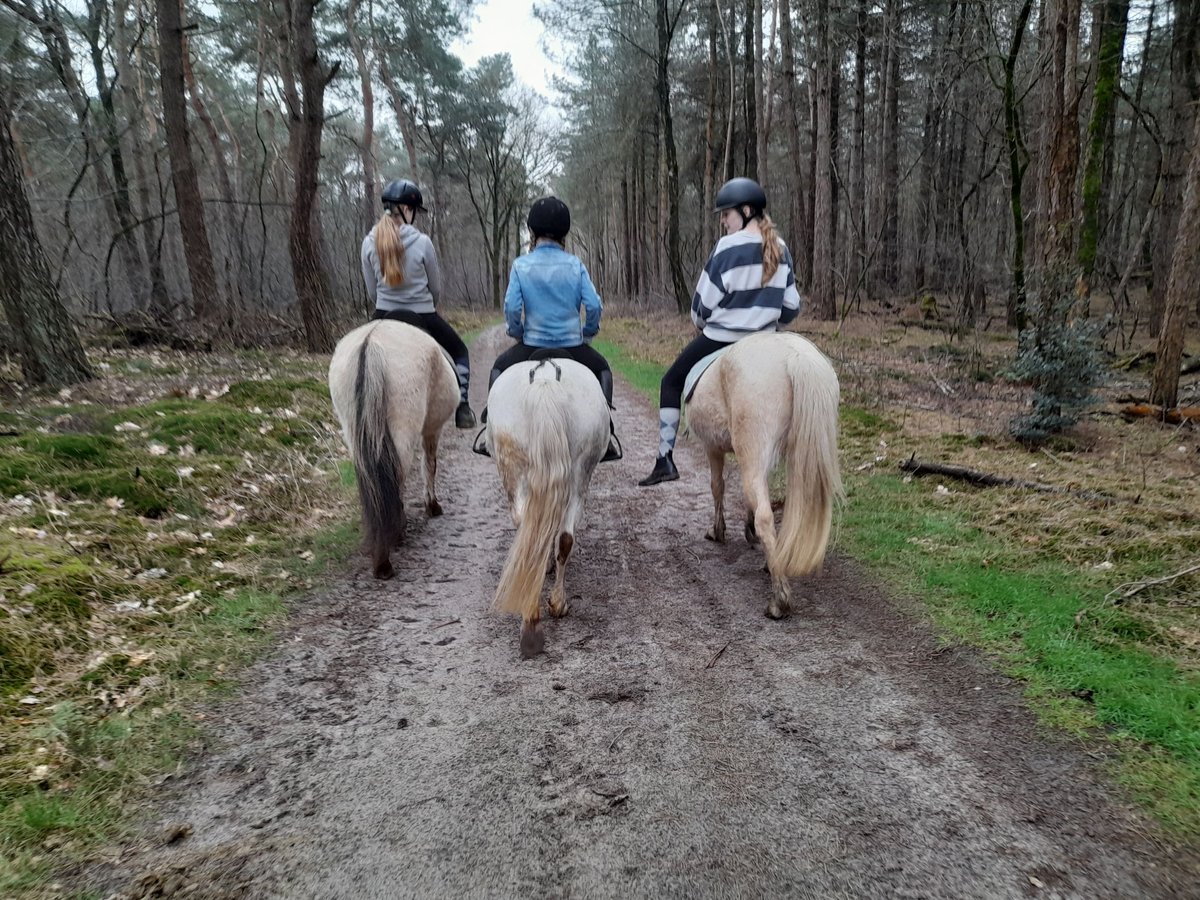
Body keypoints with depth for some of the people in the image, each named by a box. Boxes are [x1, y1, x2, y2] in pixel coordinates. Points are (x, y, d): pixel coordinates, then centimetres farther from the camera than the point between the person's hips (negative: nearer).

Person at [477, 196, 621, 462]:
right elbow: (594, 305, -8)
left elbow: (511, 308, -10)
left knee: (499, 367, 29)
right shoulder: (575, 265, -3)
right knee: (602, 369, 29)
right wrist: (588, 333, 10)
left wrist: (517, 333, 9)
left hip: (532, 344, 0)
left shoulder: (521, 265, -5)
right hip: (572, 344, 1)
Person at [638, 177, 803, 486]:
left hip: (719, 340, -6)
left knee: (671, 383, 10)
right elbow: (792, 306, 8)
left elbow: (704, 301, -10)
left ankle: (665, 460, 5)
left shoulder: (728, 247, -15)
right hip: (762, 344, 6)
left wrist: (701, 322, 10)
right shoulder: (781, 249, 5)